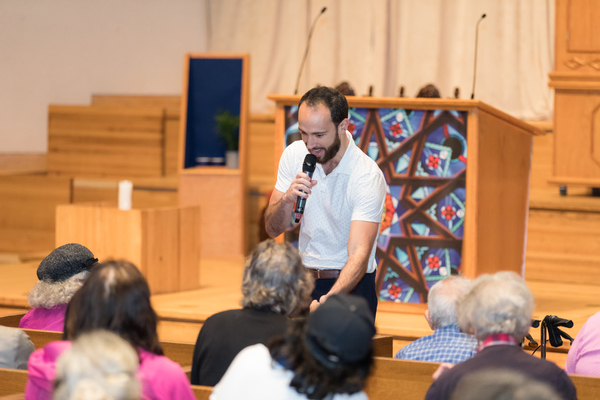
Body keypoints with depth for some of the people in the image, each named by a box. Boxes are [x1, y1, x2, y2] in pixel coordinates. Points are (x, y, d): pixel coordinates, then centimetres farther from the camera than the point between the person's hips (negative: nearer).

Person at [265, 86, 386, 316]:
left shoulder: (368, 176, -18)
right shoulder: (295, 154, -1)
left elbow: (359, 255, -27)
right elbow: (273, 230, 3)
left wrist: (325, 302, -43)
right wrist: (287, 200, -20)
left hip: (350, 284, -4)